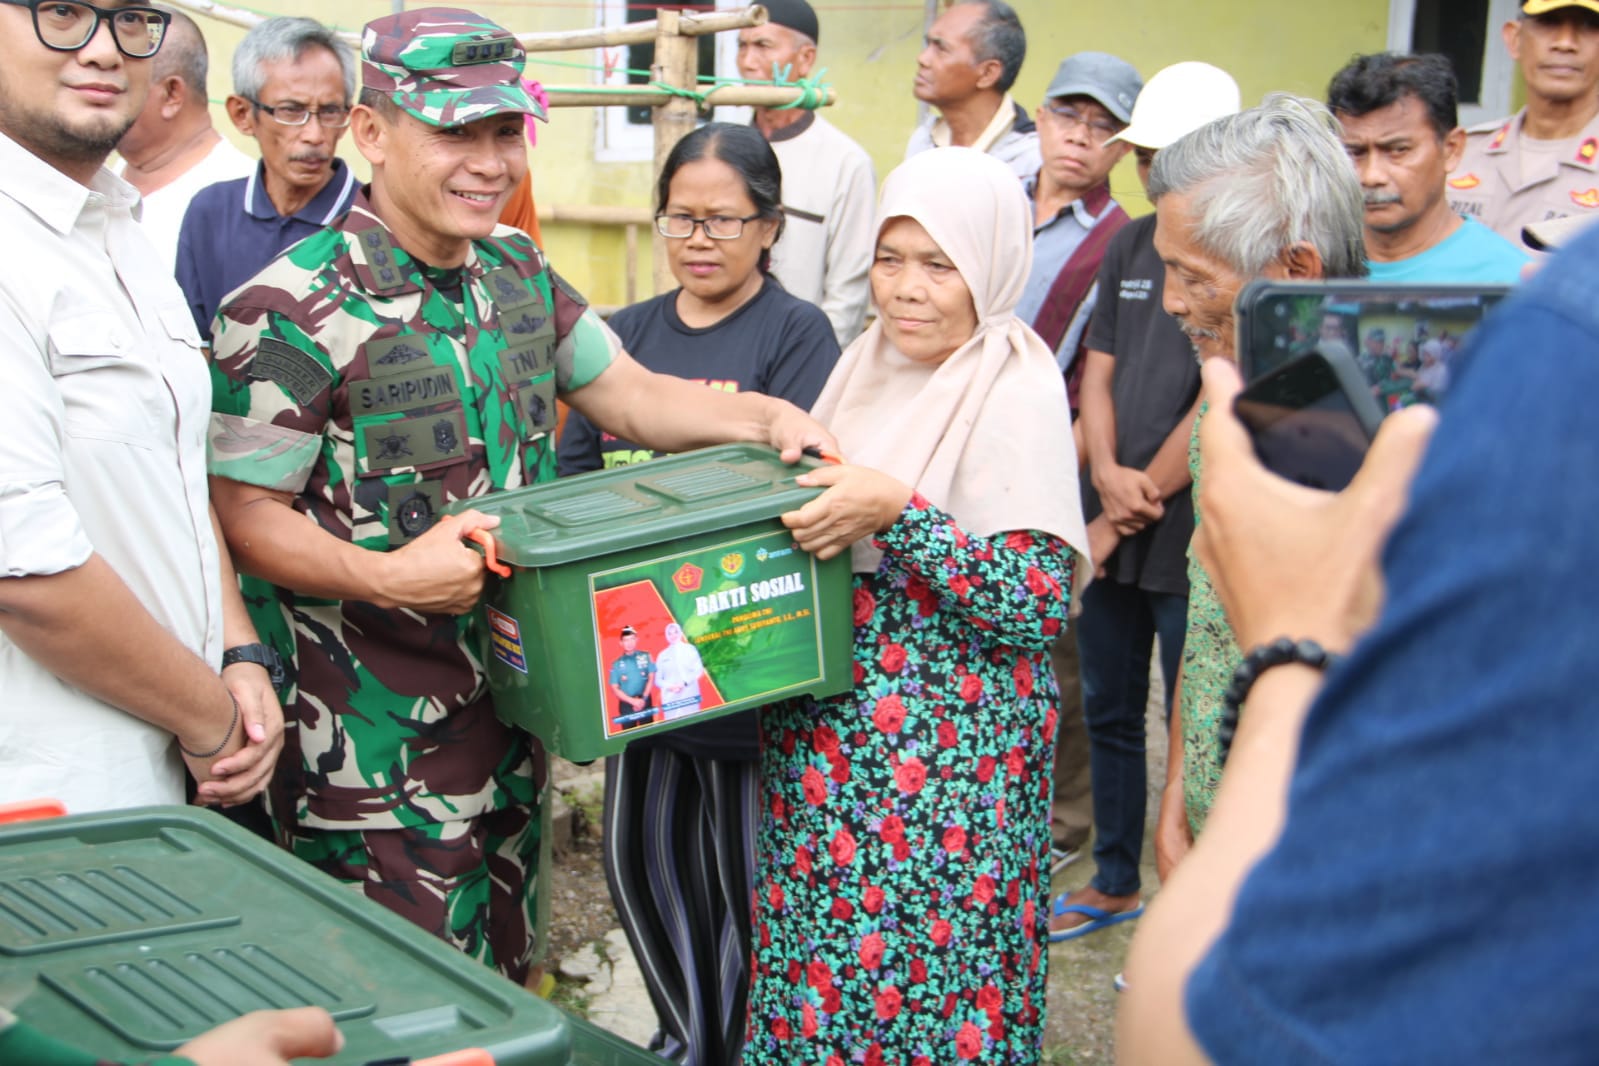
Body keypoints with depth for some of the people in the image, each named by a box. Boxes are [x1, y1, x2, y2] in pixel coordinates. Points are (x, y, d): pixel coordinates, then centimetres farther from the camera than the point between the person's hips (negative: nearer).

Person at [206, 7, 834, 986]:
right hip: (377, 735, -7)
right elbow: (245, 512, -14)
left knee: (505, 972, 20)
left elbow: (628, 395, 12)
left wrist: (765, 416, -4)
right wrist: (383, 576, -29)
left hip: (512, 699, 7)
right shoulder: (292, 311, -16)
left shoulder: (520, 272, 7)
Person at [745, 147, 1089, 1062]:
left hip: (946, 750, -6)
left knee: (921, 986, 3)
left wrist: (899, 511, -26)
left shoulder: (1017, 392, -14)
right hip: (827, 732, 7)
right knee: (821, 956, 14)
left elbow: (1041, 607, -20)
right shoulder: (870, 360, 7)